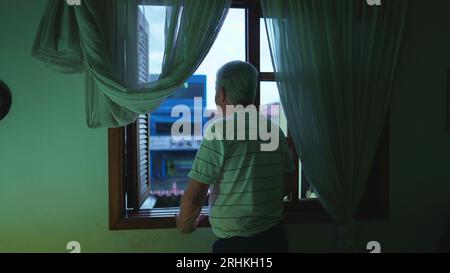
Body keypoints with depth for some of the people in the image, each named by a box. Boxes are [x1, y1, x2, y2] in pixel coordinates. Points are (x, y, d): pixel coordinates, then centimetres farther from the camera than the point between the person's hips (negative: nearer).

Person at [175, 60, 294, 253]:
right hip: (276, 237, 6)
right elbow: (286, 182, 9)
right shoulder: (275, 130, 0)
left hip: (235, 243, -5)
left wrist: (185, 225, 1)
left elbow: (194, 195, -18)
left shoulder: (219, 132, -18)